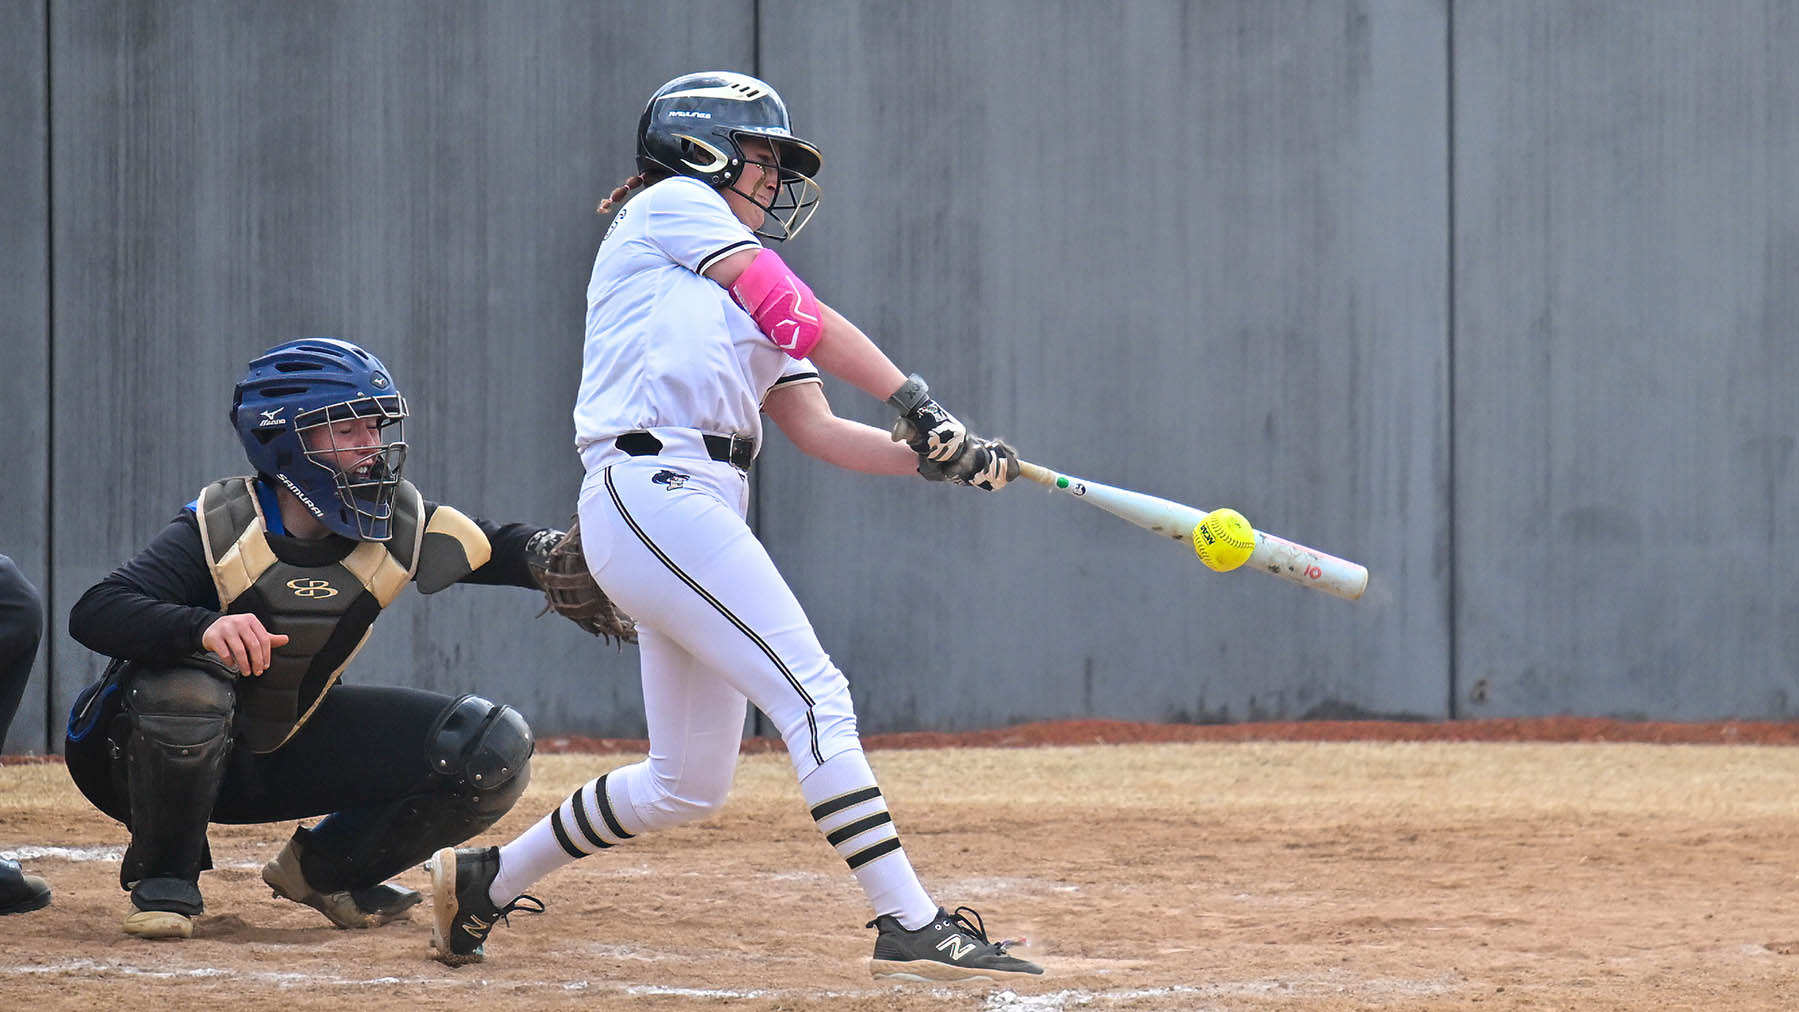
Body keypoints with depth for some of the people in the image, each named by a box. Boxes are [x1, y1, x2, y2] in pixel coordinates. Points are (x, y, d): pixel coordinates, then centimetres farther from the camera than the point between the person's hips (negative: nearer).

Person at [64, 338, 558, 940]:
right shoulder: (221, 531, -26)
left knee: (494, 748, -10)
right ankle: (163, 883, -12)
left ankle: (325, 868, 13)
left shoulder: (399, 527, -10)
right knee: (186, 685, -42)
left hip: (293, 747, 5)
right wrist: (205, 628, -56)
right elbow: (93, 614, -37)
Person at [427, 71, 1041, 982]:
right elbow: (798, 314, -4)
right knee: (813, 695, -18)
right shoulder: (672, 205, 6)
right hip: (653, 489, -10)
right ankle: (911, 928, -23)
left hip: (701, 511, 10)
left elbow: (819, 431, 17)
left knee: (688, 785, 11)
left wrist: (937, 457, 2)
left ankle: (484, 879, 25)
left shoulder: (745, 302, 28)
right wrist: (915, 401, -8)